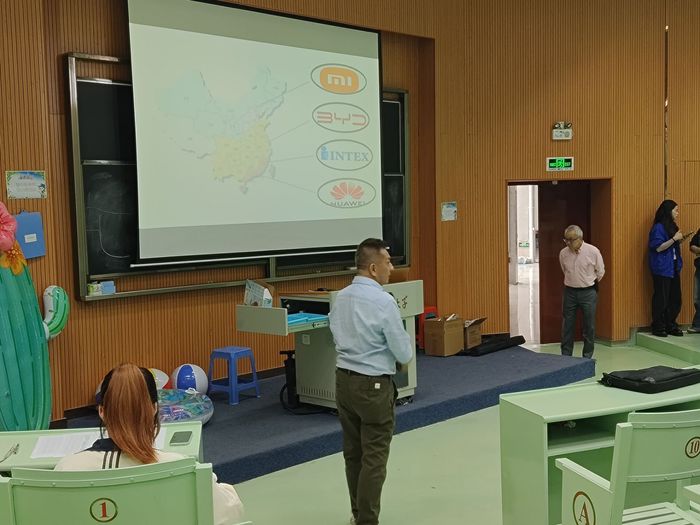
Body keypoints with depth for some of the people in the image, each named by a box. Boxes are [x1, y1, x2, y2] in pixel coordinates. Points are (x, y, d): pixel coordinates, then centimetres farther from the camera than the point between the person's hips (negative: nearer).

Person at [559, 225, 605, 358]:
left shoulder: (593, 251, -11)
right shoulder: (563, 253, -3)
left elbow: (600, 272, 4)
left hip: (588, 292, -2)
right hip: (570, 291, 2)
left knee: (589, 327, 5)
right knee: (567, 327, 5)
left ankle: (587, 357, 16)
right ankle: (565, 356, 14)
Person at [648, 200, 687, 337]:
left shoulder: (672, 226, 15)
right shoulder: (658, 227, -11)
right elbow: (658, 247, -17)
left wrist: (679, 240, 7)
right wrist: (674, 239, -18)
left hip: (673, 268, 8)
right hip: (662, 268, -8)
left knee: (675, 298, 8)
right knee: (661, 299, -4)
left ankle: (670, 325, 17)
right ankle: (658, 327, 4)